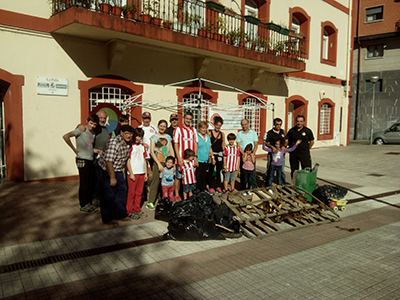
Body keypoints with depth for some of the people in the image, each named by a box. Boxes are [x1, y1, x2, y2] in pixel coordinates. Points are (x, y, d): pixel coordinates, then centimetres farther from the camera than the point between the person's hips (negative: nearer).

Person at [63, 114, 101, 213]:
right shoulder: (81, 130, -8)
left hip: (91, 160, 8)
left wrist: (95, 150, 7)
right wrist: (74, 149, -15)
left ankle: (88, 204, 26)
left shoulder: (92, 133, 16)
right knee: (84, 184, -1)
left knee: (92, 183, 13)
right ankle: (83, 206, 10)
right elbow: (65, 136, -18)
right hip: (82, 160, -8)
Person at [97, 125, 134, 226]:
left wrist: (123, 173, 17)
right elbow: (108, 161, -28)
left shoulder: (128, 144, 0)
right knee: (108, 195, -1)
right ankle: (107, 218, 13)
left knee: (122, 190, 11)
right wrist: (112, 178, -25)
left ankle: (120, 214, 25)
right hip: (105, 171, -8)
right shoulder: (114, 142, -27)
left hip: (117, 170, 8)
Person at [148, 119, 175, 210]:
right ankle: (150, 202, 0)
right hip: (158, 162, -3)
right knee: (156, 181, -7)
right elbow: (152, 152, -1)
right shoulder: (154, 137, 5)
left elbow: (171, 150, 15)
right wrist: (159, 164, -9)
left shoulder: (168, 137, 15)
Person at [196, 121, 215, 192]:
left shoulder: (208, 137, 15)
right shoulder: (196, 136, -8)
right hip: (198, 161, -7)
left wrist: (212, 157, 15)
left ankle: (203, 191, 23)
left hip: (206, 161, 7)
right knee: (198, 178, -4)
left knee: (204, 177, 13)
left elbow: (210, 148, 21)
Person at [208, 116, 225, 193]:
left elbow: (223, 145, 13)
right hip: (212, 154, -3)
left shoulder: (222, 134, 8)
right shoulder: (210, 133, -3)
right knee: (211, 171, 1)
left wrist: (224, 154, 9)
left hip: (220, 154, 4)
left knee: (219, 170, 10)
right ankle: (211, 187, 10)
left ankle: (218, 187, 21)